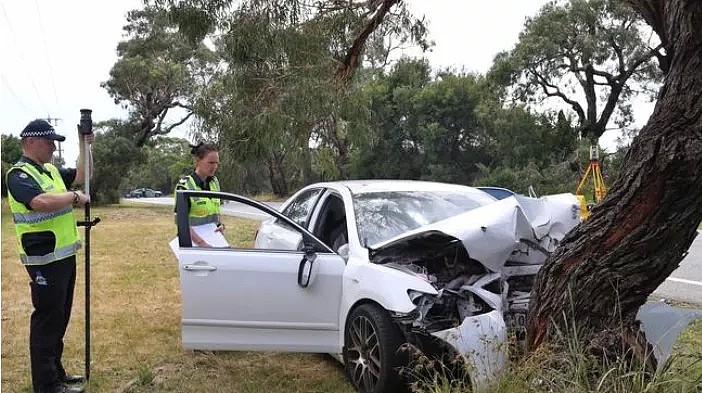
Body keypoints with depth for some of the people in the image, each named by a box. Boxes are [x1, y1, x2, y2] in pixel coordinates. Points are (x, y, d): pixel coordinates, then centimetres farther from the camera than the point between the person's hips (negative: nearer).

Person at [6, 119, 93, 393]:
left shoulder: (51, 171, 13)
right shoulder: (19, 175, -14)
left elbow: (82, 176, 21)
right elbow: (42, 202, -32)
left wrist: (84, 146, 10)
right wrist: (75, 197, -18)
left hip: (64, 255, 9)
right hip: (45, 260, -9)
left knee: (60, 317, 17)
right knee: (47, 319, -1)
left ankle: (55, 371, 30)